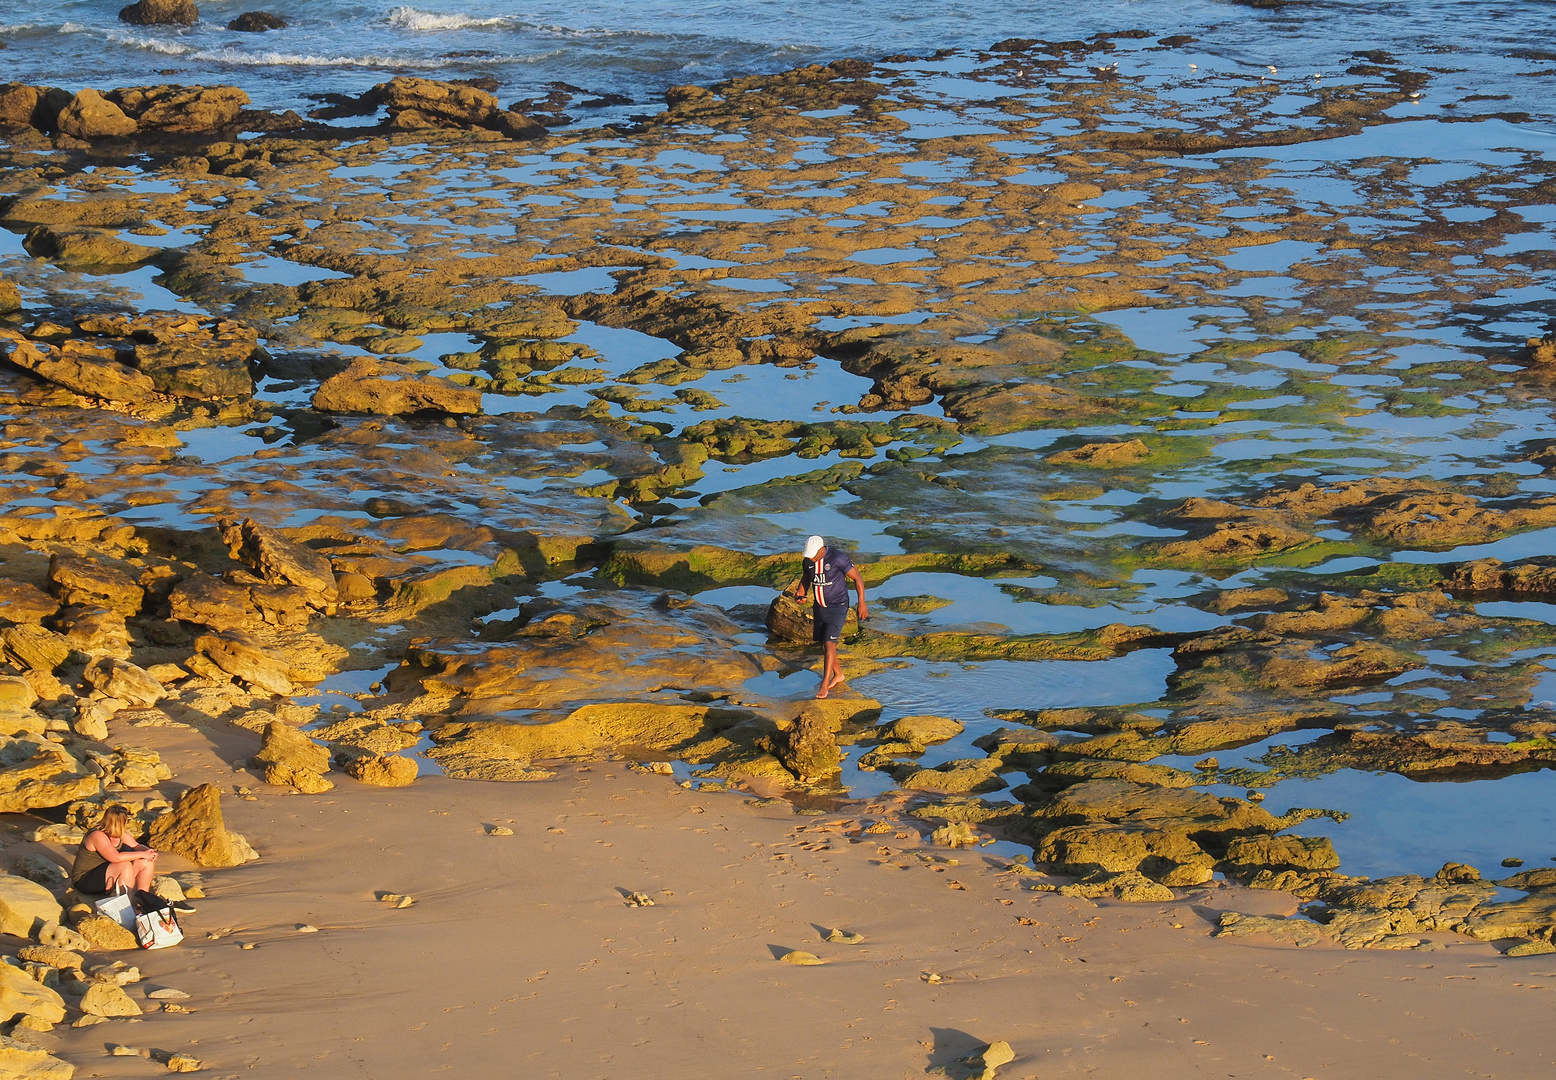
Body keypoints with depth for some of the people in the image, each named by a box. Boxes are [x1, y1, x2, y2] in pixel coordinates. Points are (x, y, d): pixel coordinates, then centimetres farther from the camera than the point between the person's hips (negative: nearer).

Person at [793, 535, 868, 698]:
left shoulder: (838, 558, -22)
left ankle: (824, 686, -10)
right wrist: (800, 595, -5)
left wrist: (862, 604, -15)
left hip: (837, 607, -6)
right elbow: (805, 579, 15)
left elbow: (857, 578, -13)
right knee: (824, 645, 14)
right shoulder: (809, 561, -4)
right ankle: (838, 675, 37)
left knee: (829, 644, -13)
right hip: (819, 607, 6)